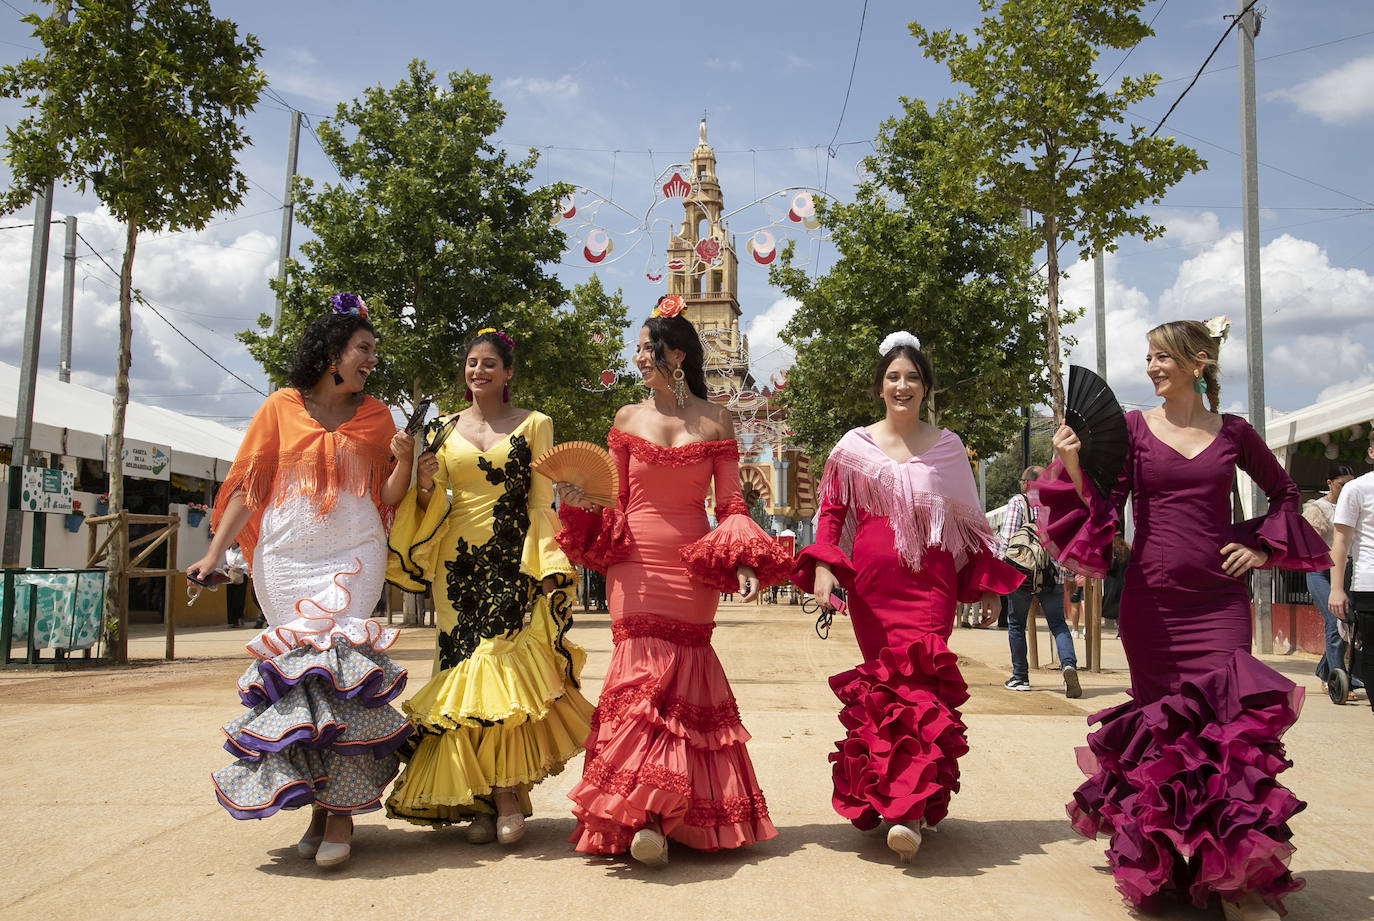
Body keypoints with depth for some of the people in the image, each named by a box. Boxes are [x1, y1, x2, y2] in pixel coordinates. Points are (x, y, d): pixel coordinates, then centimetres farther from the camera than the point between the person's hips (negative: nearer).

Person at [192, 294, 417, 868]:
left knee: (336, 663, -13)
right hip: (286, 558, 0)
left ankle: (341, 808, -10)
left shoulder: (374, 416, 12)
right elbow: (248, 485, 5)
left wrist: (404, 461, -9)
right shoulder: (281, 408, 7)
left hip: (352, 556, 0)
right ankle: (321, 802, 6)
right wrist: (216, 552, -2)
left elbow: (387, 498, 11)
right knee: (298, 664, -4)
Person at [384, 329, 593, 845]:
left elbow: (541, 503, 1)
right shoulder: (443, 429, 13)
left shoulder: (534, 425, 5)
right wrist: (425, 487, -8)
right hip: (458, 564, 3)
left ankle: (506, 796, -2)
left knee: (505, 667, -11)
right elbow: (431, 506, 15)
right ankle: (481, 801, 9)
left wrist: (542, 570, -9)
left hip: (513, 562, -3)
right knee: (466, 667, 1)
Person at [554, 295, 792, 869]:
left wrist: (743, 562, -11)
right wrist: (579, 503, -11)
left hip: (694, 568, 0)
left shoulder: (716, 420, 4)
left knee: (682, 674, -1)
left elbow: (731, 503, 3)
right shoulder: (627, 418, 8)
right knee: (644, 675, -7)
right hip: (635, 566, 1)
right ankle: (643, 816, -4)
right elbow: (614, 502, 9)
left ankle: (651, 816, 6)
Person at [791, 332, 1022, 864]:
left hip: (930, 580, 0)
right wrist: (823, 567, -6)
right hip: (872, 581, 1)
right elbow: (831, 511, 8)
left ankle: (908, 812, -17)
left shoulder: (947, 446, 12)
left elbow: (969, 519, 15)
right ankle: (911, 801, 11)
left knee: (919, 682, -14)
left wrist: (987, 583, 14)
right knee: (883, 681, -1)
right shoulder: (855, 445, 9)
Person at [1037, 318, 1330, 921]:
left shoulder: (1232, 433, 6)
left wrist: (1262, 549, 9)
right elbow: (1104, 510, -2)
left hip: (1219, 598, 1)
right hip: (1151, 598, 0)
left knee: (1229, 725, -7)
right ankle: (1165, 862, 23)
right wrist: (1073, 466, -16)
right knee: (1161, 728, 4)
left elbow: (1283, 492, 22)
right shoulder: (1132, 428, 3)